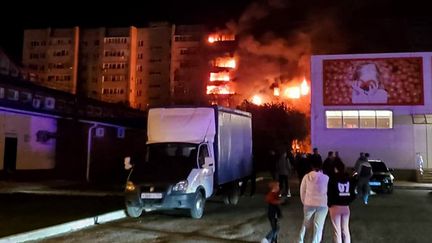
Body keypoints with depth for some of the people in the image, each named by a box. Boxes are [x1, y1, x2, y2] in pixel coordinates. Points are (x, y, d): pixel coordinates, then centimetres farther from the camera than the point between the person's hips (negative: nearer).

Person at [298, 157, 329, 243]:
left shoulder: (307, 177, -6)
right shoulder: (326, 178, -9)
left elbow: (302, 191, 3)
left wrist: (304, 202, 16)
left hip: (309, 203, 2)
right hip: (322, 204, -2)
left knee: (306, 223, 23)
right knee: (318, 226, 6)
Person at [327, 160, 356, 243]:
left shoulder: (333, 179, -11)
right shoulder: (349, 179, 3)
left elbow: (330, 193, -13)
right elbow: (353, 194, 4)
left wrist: (329, 204, 0)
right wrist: (347, 202, 14)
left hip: (335, 207, -4)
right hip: (346, 207, 5)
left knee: (337, 231, 2)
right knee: (345, 230, 15)